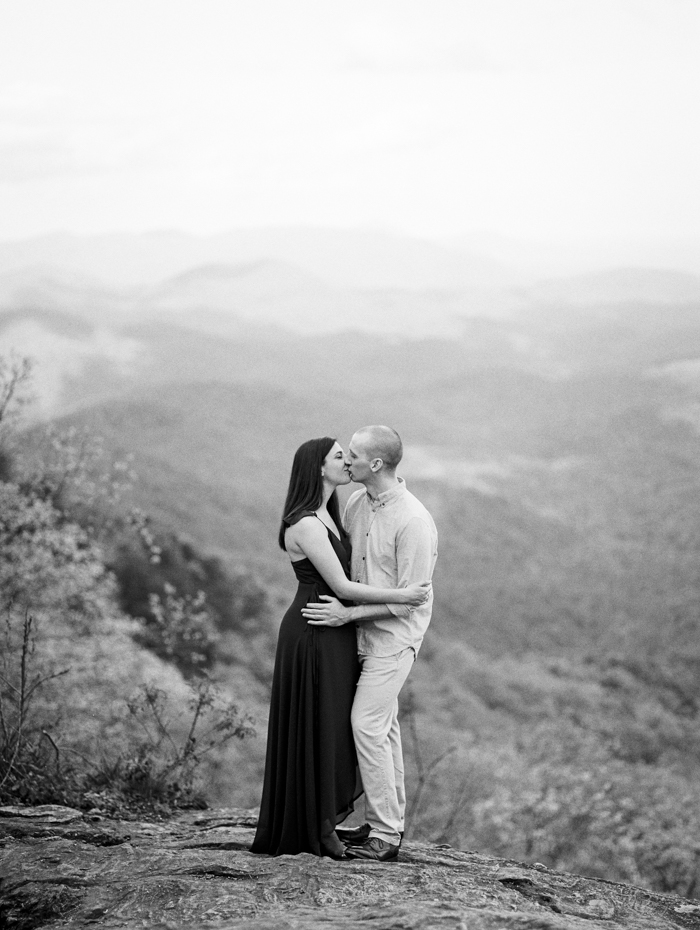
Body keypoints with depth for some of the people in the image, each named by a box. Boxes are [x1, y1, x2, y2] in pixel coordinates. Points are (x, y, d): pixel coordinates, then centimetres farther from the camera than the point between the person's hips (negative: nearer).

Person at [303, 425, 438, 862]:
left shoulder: (414, 522, -23)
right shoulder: (357, 504, 2)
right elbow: (343, 561, 17)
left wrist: (349, 613, -21)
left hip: (396, 633, -8)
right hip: (365, 629, 8)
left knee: (368, 723, -10)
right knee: (383, 724, 14)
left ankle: (385, 834, -3)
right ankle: (389, 820, 23)